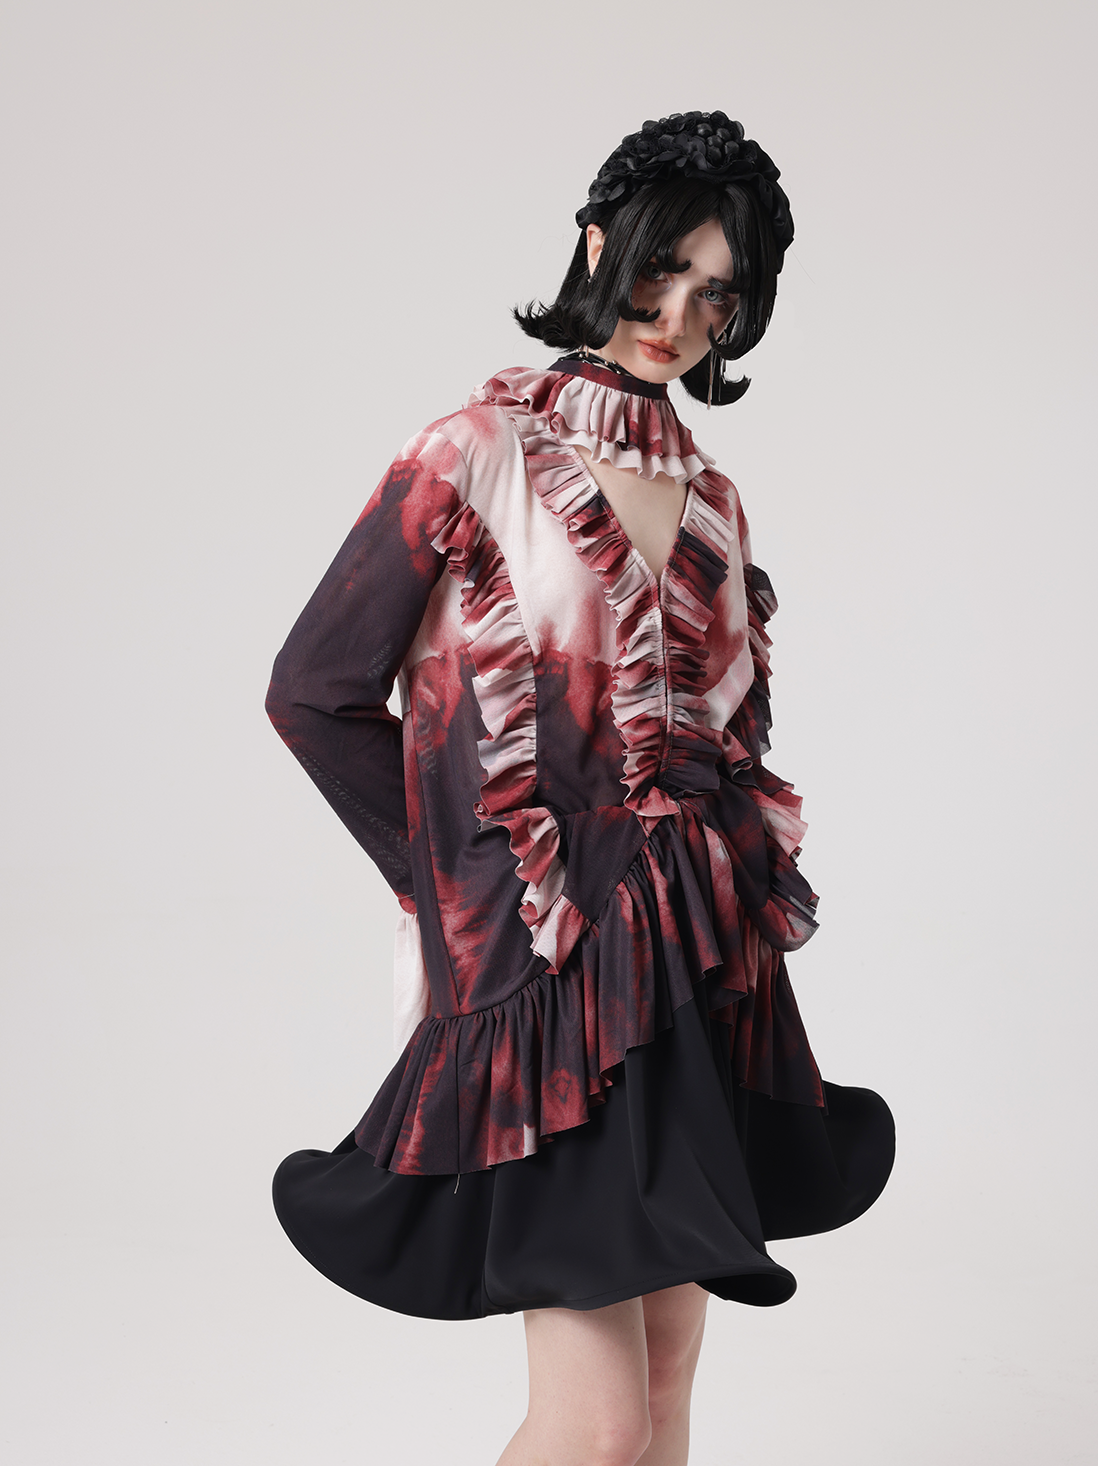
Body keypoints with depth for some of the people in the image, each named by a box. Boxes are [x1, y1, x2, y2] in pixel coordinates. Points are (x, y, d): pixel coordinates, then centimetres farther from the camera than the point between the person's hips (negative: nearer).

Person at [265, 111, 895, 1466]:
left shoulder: (712, 504, 12)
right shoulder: (479, 454, -6)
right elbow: (314, 694, -5)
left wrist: (743, 894, 9)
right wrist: (464, 886, -3)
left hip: (701, 970, 6)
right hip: (547, 977, -6)